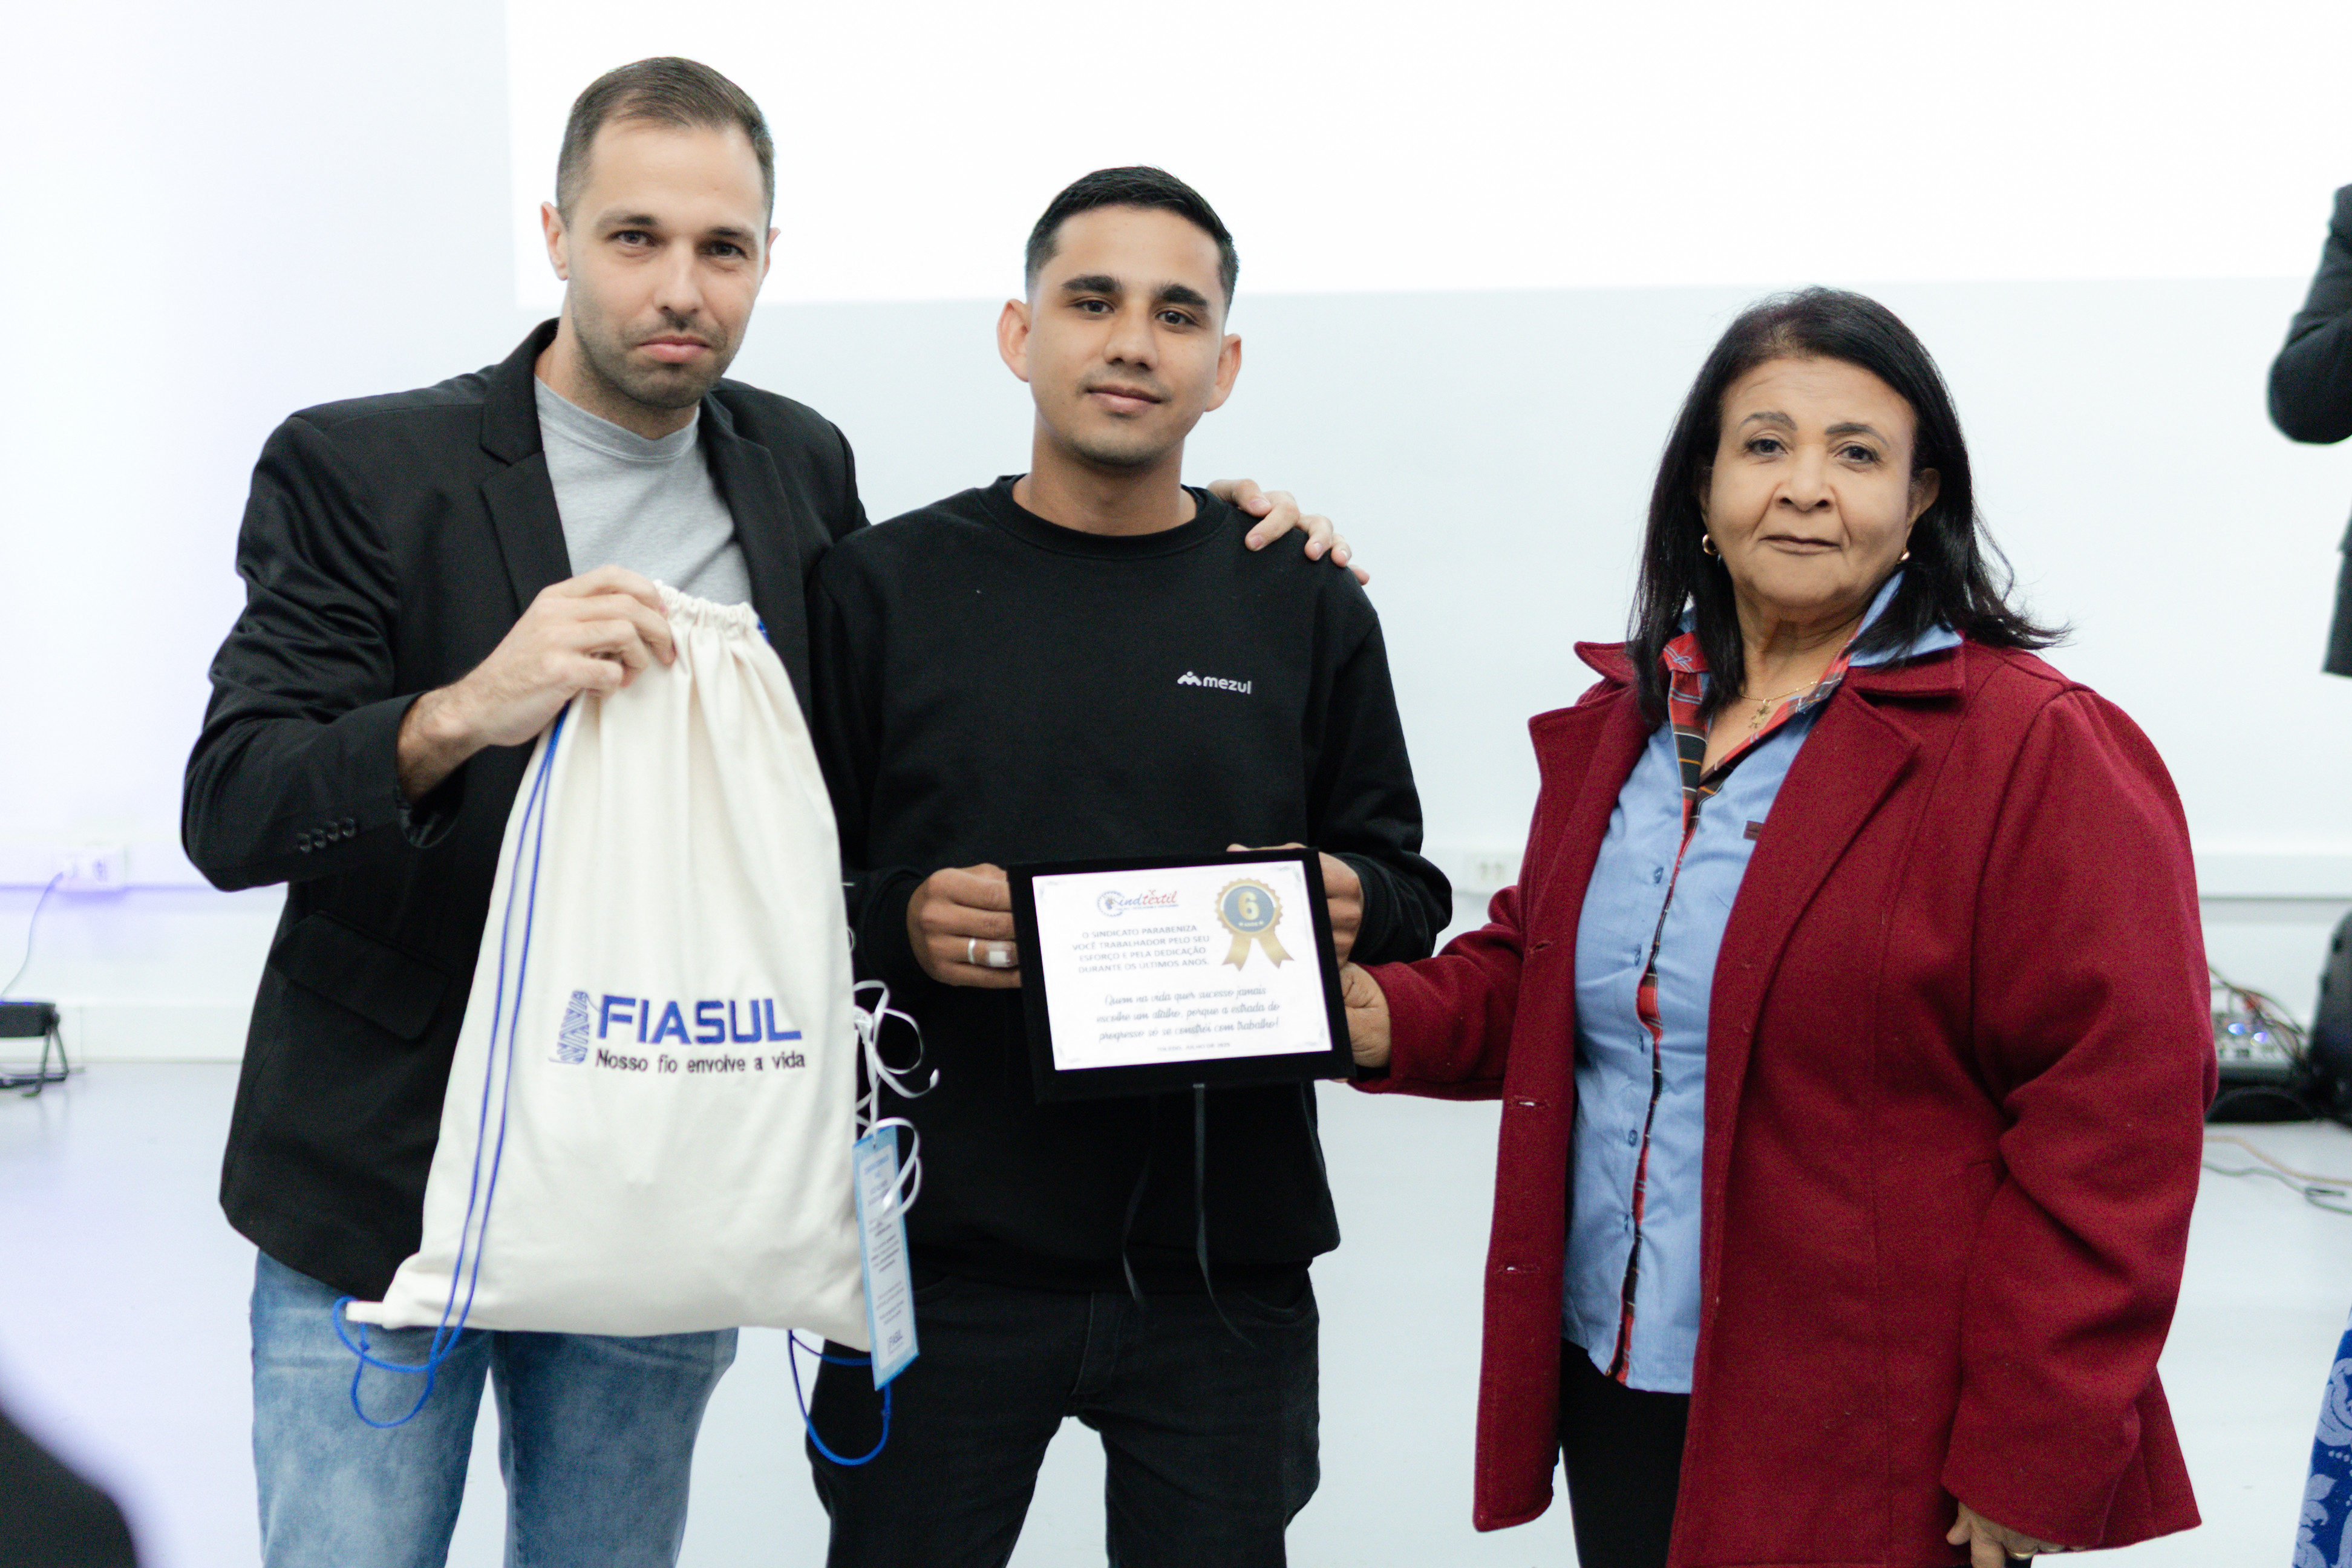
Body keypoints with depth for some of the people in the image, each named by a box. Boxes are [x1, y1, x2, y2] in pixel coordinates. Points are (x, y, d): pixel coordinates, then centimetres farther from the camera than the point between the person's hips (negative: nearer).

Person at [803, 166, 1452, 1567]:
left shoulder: (1306, 608, 8)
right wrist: (900, 927, -16)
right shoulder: (887, 584, 4)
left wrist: (1352, 913, -10)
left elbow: (1407, 896, 12)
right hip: (947, 1252, -1)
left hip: (1227, 1256, 1)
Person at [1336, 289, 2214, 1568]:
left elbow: (2115, 1117, -15)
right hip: (1614, 1386, 6)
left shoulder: (2038, 752, -12)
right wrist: (1389, 1017, 0)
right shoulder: (1621, 724, 10)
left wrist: (2031, 1462, -16)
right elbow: (1532, 978, 21)